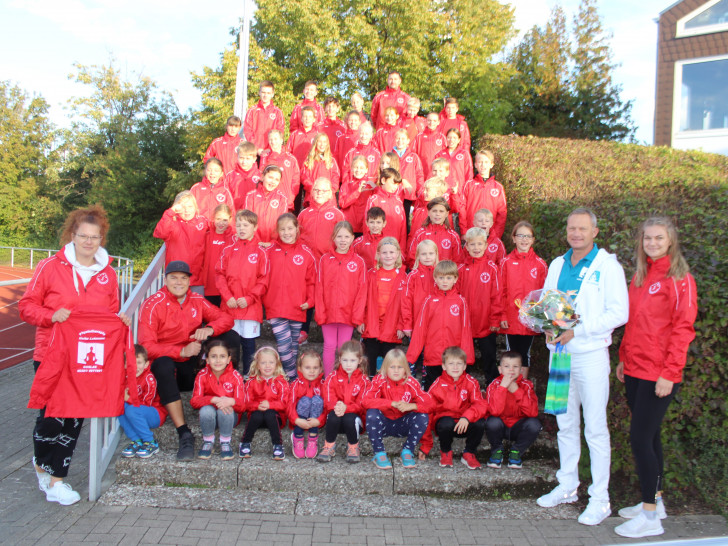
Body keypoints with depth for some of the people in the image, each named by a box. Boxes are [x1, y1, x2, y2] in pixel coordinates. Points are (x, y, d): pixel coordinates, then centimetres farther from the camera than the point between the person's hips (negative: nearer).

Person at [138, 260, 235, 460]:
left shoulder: (197, 300, 2)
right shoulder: (153, 305, -12)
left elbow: (226, 319, 2)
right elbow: (146, 347, -18)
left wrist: (209, 329, -21)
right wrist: (182, 351, -28)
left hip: (193, 363, 5)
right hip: (166, 360, -4)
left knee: (231, 338, -10)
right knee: (163, 365, -41)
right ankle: (184, 435, -41)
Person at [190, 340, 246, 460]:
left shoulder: (236, 377, -13)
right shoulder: (202, 375, -10)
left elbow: (242, 406, -18)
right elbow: (194, 401, -19)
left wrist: (231, 401, -41)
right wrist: (215, 400, -36)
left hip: (229, 416, -1)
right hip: (209, 416, 1)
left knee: (225, 410, -33)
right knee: (206, 409, -31)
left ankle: (225, 443, -8)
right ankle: (208, 442, -5)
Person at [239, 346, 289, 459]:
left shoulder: (281, 382, 2)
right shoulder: (252, 382, 6)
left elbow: (283, 403, -7)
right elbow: (247, 403, 0)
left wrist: (269, 405, -24)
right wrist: (258, 406, -20)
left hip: (275, 415, -1)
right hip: (257, 413, 1)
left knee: (270, 414, -34)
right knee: (257, 416, -32)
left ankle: (278, 446, -24)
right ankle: (245, 444, -14)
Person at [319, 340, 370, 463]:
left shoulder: (363, 380, -1)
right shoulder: (332, 378, 2)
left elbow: (361, 404, -9)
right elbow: (328, 401, -7)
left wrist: (346, 408, -28)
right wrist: (336, 407, -31)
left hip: (354, 416, -1)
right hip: (336, 418, 1)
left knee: (350, 418, -33)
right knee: (334, 416, -32)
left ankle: (353, 447, -5)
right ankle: (329, 446, -9)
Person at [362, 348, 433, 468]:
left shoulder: (411, 382, -10)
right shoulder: (379, 381, -13)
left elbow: (428, 403, -19)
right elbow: (366, 401, -29)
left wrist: (411, 406, -38)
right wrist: (393, 403, -35)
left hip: (403, 425, 1)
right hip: (383, 424, -1)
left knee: (422, 417, -25)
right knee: (372, 413, -31)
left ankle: (407, 452, -4)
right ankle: (379, 453, -12)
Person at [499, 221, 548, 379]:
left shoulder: (540, 264, 1)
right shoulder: (506, 262, -1)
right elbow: (501, 292, 0)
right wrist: (502, 316, -6)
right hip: (510, 319, 0)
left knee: (525, 354, 11)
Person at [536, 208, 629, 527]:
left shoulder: (608, 265, -7)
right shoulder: (557, 265, 11)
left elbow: (619, 312, -13)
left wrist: (577, 330, -19)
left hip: (590, 354, -6)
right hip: (559, 351, 6)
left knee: (595, 428, 0)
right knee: (565, 423, 15)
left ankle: (600, 500, 11)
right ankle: (567, 486, 28)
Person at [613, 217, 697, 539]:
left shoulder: (680, 279, -9)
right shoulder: (639, 276, 12)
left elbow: (683, 329, -13)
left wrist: (669, 373, -16)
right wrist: (624, 358, 15)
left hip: (658, 374, -7)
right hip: (634, 369, 7)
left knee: (640, 438, -6)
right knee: (648, 436, 15)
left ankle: (651, 517, 5)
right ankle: (655, 500, 28)